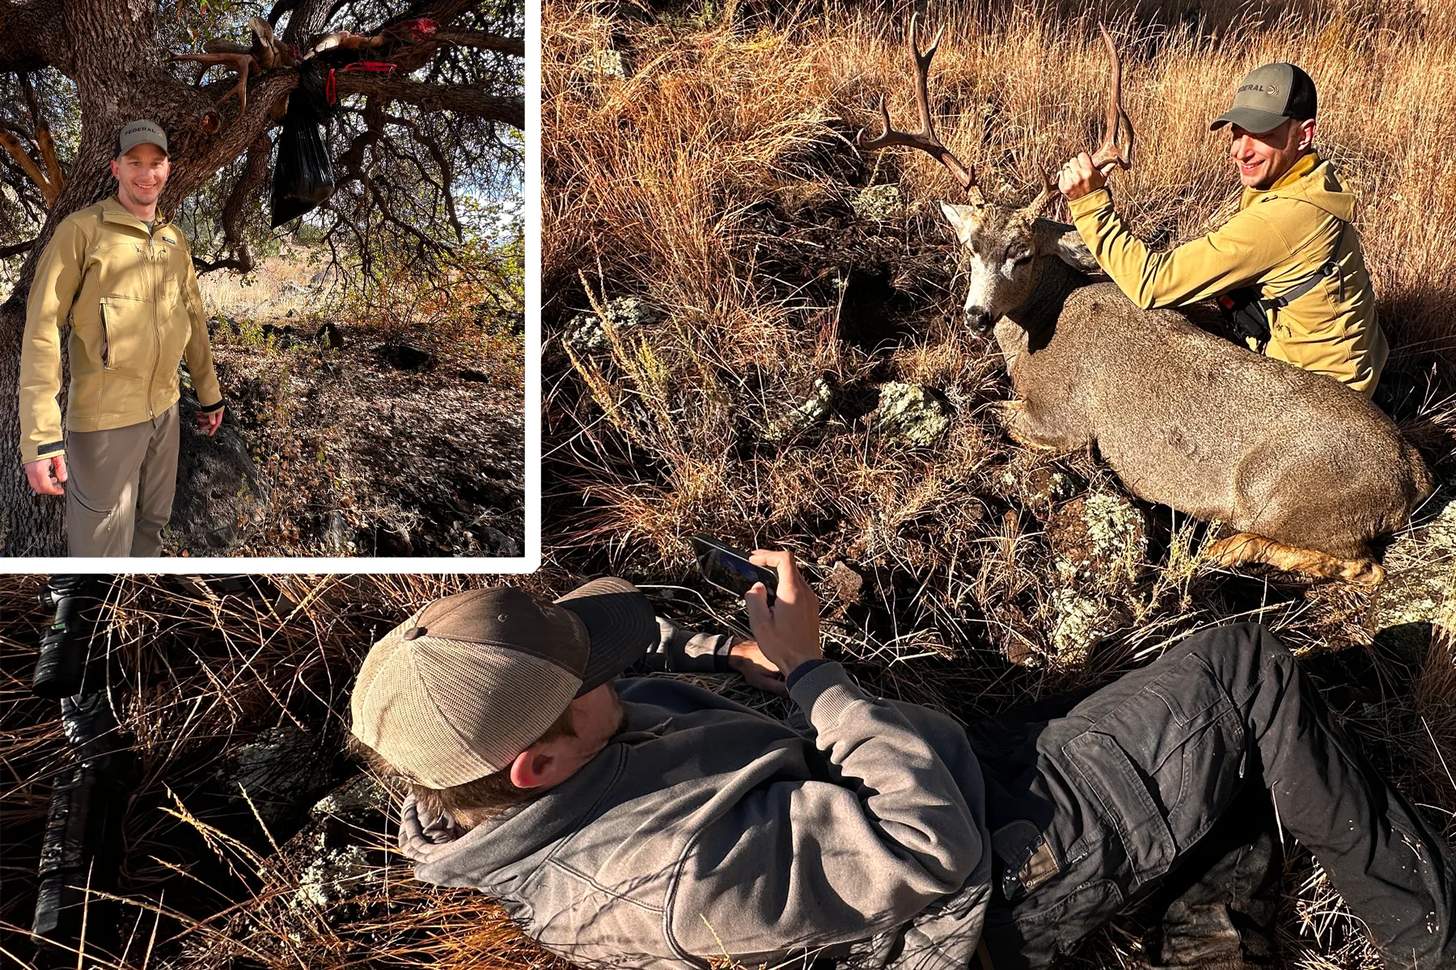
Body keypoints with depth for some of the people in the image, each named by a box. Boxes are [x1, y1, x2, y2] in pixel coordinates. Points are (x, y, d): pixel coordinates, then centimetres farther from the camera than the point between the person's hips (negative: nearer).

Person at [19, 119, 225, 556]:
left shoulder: (175, 239, 10)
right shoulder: (82, 229, -10)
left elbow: (193, 318, 19)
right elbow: (42, 328, -14)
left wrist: (209, 393, 20)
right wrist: (41, 435, -21)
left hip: (165, 410, 6)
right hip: (105, 418, -6)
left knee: (152, 526, 19)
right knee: (102, 543, 1)